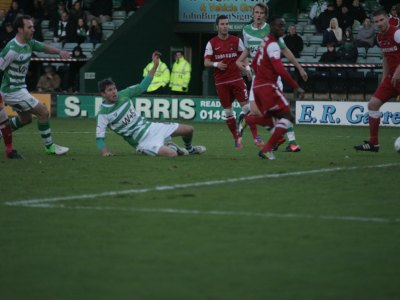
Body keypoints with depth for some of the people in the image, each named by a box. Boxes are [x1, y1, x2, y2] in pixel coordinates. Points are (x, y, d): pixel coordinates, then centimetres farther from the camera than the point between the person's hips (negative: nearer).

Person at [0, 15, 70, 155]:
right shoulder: (12, 49, -25)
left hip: (19, 88, 10)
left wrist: (59, 51, -12)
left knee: (26, 118, 23)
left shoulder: (29, 43, 2)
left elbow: (44, 47, 10)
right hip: (14, 91, -10)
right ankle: (49, 146, 8)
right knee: (43, 112, -4)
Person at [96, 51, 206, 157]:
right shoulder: (103, 114, -15)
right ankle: (172, 148, 10)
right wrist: (105, 152, -34)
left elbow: (142, 86, 7)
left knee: (188, 129, 2)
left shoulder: (123, 95, -1)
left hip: (150, 127, 6)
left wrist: (155, 65, 2)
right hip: (143, 142, -6)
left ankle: (189, 148, 36)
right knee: (172, 154, -29)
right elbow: (99, 138, -16)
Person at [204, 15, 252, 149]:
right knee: (228, 111, 3)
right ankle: (236, 138, 14)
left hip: (236, 79, 0)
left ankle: (255, 136, -3)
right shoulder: (212, 43, 2)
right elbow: (206, 62, 0)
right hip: (221, 81, 0)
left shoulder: (236, 40, 4)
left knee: (246, 106, -8)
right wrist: (216, 64, -19)